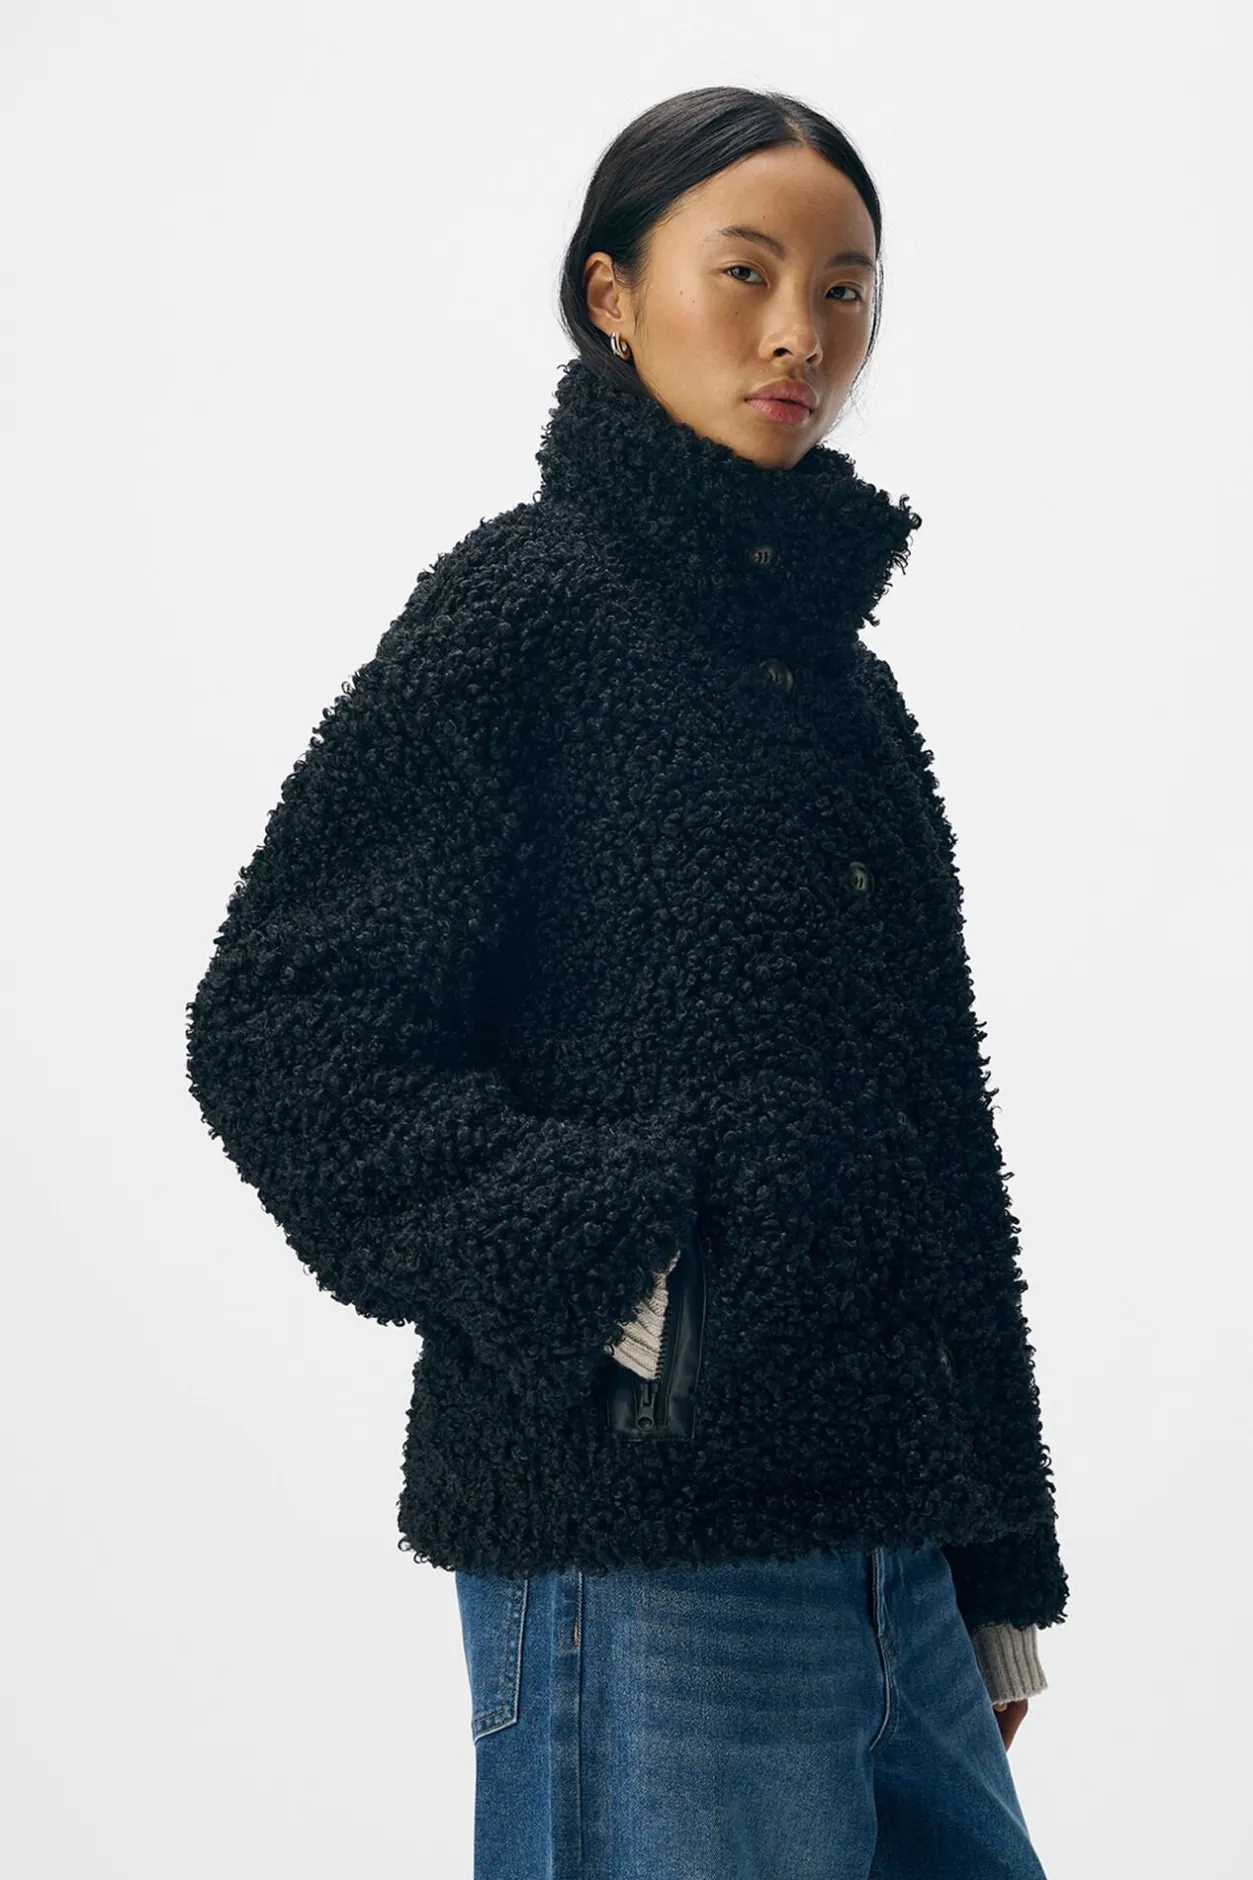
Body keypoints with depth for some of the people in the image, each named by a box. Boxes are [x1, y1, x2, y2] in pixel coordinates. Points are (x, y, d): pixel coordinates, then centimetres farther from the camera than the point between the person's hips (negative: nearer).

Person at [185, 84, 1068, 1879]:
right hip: (643, 1544, -7)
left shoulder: (844, 676, 17)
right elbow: (278, 1025, -10)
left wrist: (994, 1579, 16)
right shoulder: (529, 605, -3)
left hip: (885, 1538, 7)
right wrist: (607, 1270, -18)